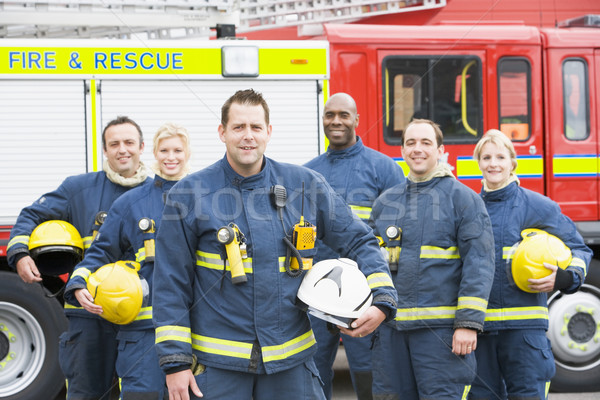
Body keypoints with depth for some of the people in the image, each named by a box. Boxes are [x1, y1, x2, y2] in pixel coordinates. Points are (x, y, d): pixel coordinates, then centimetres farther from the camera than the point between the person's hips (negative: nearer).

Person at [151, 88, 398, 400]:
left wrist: (382, 302, -7)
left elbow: (359, 242, 9)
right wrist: (175, 361, -5)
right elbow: (171, 284, -2)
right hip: (218, 360, -2)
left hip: (291, 361, 2)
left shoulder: (305, 185, 2)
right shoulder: (190, 193, -3)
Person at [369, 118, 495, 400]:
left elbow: (478, 263, -7)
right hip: (391, 326, 5)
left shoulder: (462, 198, -1)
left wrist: (469, 322, -14)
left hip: (440, 325, -5)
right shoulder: (385, 202, 14)